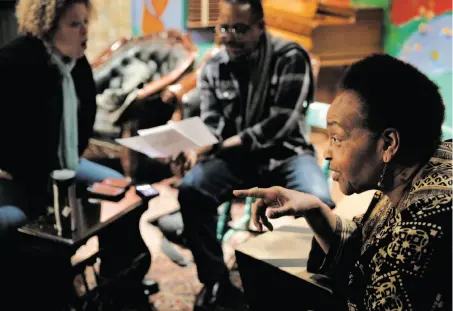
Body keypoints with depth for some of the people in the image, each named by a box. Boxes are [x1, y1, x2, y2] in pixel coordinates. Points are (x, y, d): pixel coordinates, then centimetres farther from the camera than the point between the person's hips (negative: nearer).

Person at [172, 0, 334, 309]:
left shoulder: (290, 58, -12)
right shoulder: (213, 68, 3)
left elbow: (281, 123, -19)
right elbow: (210, 125, -1)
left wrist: (223, 143, -26)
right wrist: (195, 150, -26)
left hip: (286, 152, -3)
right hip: (235, 156, 3)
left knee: (320, 201, -33)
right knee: (191, 191, -25)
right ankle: (216, 282, -6)